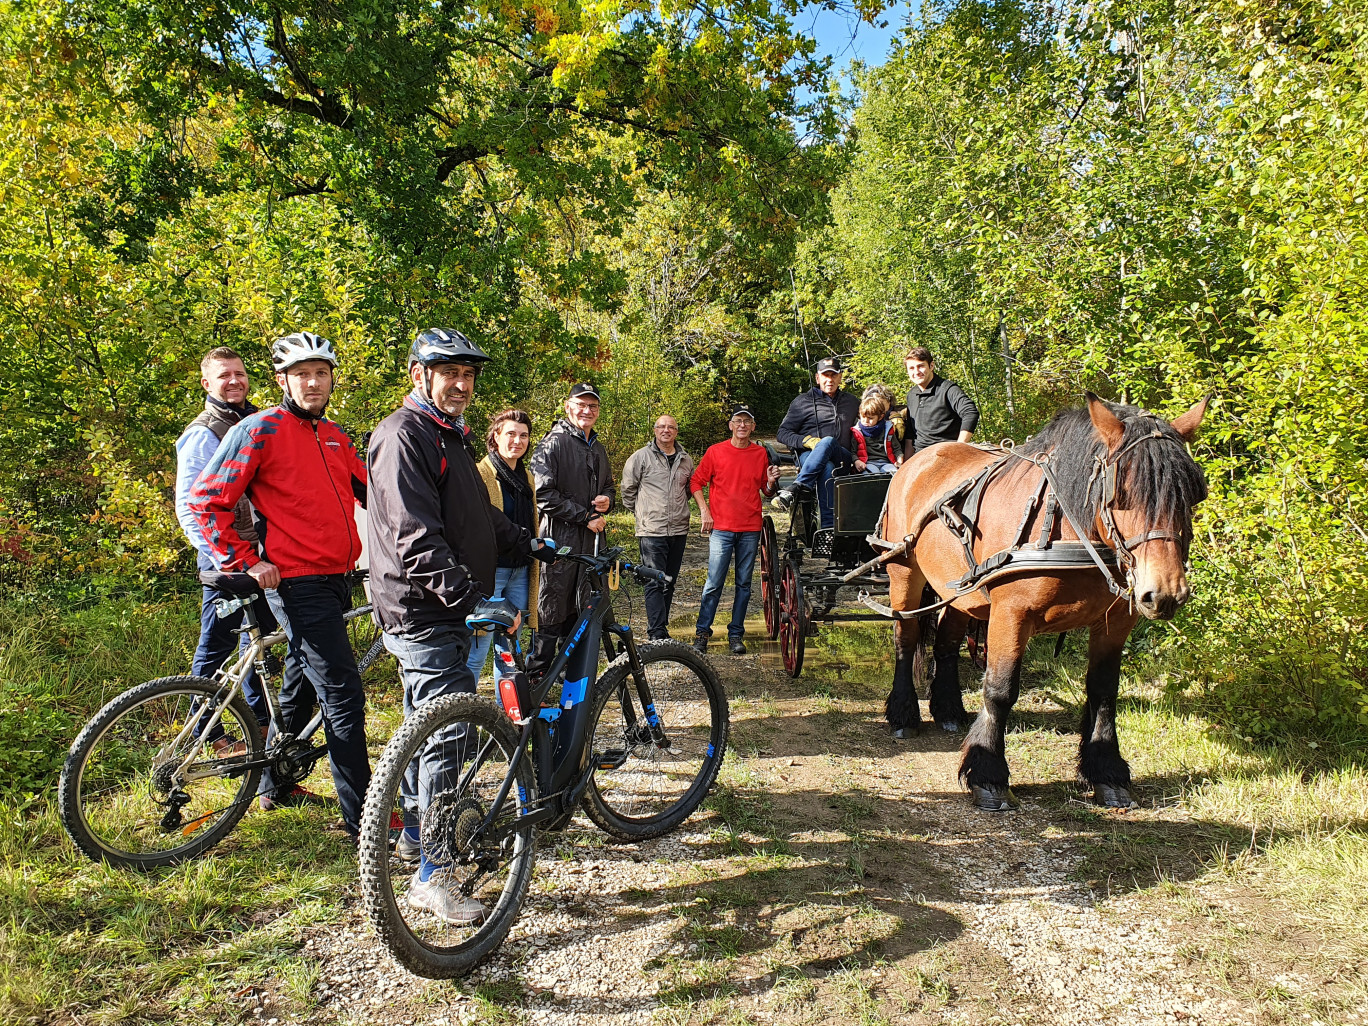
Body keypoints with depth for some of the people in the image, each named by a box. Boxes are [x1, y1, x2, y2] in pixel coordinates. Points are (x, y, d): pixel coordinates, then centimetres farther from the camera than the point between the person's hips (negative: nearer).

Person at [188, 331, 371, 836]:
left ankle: (276, 785, 39)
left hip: (334, 580, 8)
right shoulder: (259, 430, -8)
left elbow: (369, 490, 20)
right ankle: (361, 820, -3)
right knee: (343, 696, -10)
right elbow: (206, 502, -8)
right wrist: (247, 561, -11)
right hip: (297, 583, -8)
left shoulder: (334, 435, 14)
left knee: (301, 688, 20)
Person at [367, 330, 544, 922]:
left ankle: (416, 834, 37)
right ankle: (431, 877, 1)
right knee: (447, 734, -8)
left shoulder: (450, 435, 18)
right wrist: (468, 595, -33)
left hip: (445, 610, 10)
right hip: (423, 613, -10)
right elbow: (416, 537, -27)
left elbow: (480, 518, 26)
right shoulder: (404, 435, -16)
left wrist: (533, 544, 22)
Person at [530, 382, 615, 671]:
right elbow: (544, 495, -16)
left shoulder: (598, 448, 19)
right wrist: (585, 517, -14)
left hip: (591, 539, 8)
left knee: (580, 611, 13)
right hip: (560, 541, -8)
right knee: (552, 613, -4)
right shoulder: (553, 443, -8)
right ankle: (536, 675, 6)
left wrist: (606, 499, 6)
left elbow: (609, 485, 31)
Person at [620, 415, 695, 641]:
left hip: (678, 529, 5)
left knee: (669, 583, 11)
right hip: (651, 531, -5)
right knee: (655, 583, -9)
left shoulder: (686, 460, 10)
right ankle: (657, 634, -9)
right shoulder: (641, 456, -2)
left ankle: (661, 628, 22)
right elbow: (628, 489, 4)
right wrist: (641, 512, 7)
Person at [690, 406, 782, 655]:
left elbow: (766, 491, 16)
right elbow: (696, 482, 6)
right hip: (721, 528, -3)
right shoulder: (715, 451, 2)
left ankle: (736, 635, 15)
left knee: (744, 583, 6)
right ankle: (702, 633, 6)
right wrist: (704, 511, -3)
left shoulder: (761, 454, 9)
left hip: (750, 529, 3)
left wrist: (771, 481, -6)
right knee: (714, 582, -6)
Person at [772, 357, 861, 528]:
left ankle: (797, 488, -45)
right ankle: (828, 527, -47)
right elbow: (783, 433, 9)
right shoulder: (803, 402, 14)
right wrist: (808, 441, -10)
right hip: (809, 455, -2)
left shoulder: (851, 402, 26)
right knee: (826, 468, -40)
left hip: (842, 459, 2)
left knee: (828, 441, -36)